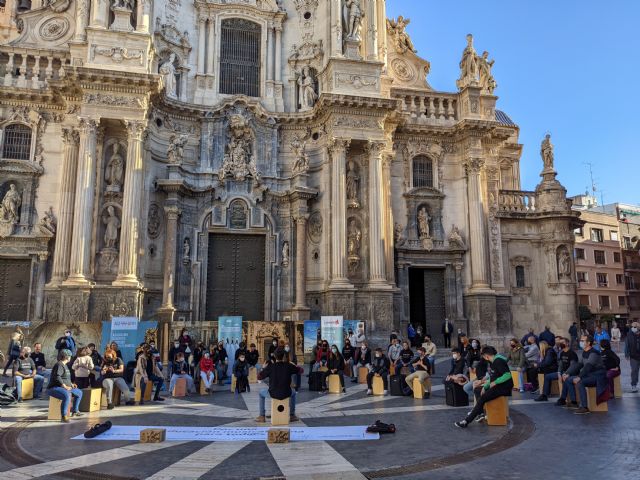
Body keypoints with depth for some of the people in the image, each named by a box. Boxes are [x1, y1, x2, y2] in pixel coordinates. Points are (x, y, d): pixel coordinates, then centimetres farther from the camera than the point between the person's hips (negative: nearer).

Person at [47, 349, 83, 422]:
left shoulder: (64, 365, 16)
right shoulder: (59, 365, -15)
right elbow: (57, 377, -28)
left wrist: (71, 384, 15)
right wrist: (65, 386, -27)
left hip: (64, 387, 11)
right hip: (55, 388, -11)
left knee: (79, 393, 16)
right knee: (67, 396, -38)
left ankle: (75, 411, 26)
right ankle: (63, 416, -30)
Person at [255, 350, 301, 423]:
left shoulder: (270, 366, -10)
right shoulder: (288, 366, -6)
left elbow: (259, 377, -2)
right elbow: (301, 370, 8)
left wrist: (263, 368, 16)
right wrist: (295, 366, 28)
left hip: (273, 394, -1)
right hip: (286, 394, 1)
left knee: (261, 393, 31)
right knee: (293, 393, 37)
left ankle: (262, 417, 30)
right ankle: (292, 415, 36)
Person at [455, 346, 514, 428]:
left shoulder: (498, 361, -17)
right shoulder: (493, 362, 14)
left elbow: (508, 375, -27)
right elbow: (492, 377, 18)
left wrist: (495, 382, -24)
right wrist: (485, 386, 7)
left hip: (503, 387, -11)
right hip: (497, 386, 11)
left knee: (482, 398, -19)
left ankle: (466, 421, -17)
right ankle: (481, 413, 11)